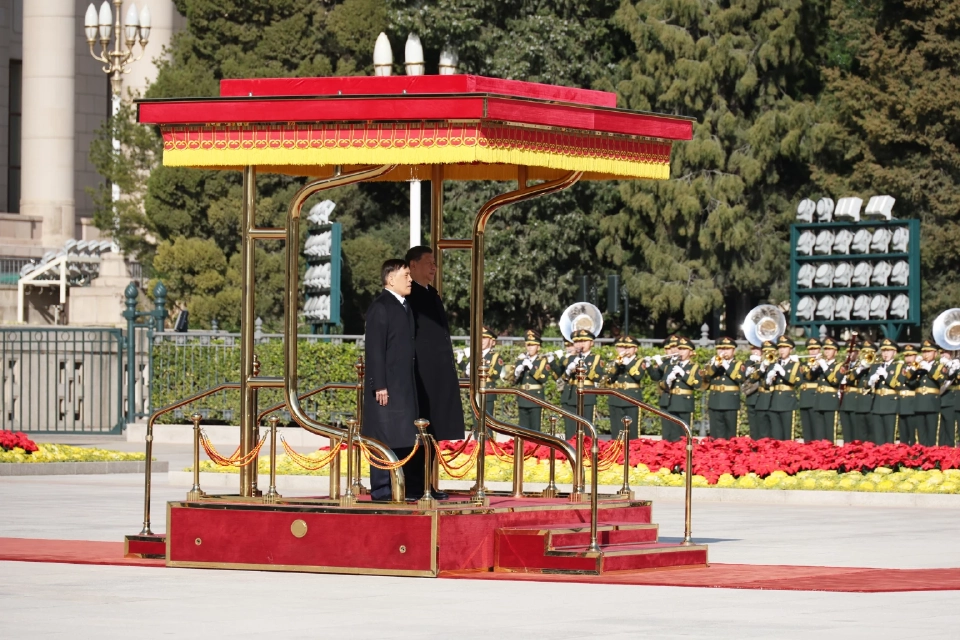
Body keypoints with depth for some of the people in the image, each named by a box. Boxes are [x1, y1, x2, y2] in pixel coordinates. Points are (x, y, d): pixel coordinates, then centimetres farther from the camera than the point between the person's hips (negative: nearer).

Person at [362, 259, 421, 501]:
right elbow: (374, 349, -15)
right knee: (384, 438, -6)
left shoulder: (404, 307, 18)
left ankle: (408, 488, 12)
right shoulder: (380, 307, -10)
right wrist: (379, 386, -19)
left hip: (405, 386, 9)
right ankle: (381, 490, -3)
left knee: (404, 439, 9)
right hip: (387, 386, -9)